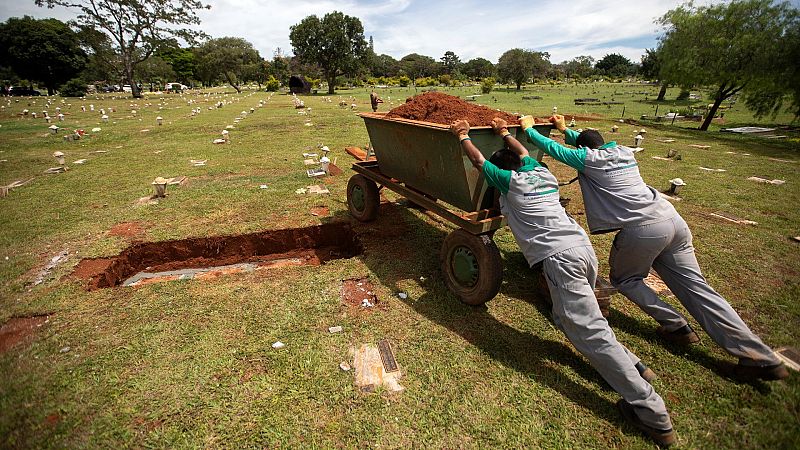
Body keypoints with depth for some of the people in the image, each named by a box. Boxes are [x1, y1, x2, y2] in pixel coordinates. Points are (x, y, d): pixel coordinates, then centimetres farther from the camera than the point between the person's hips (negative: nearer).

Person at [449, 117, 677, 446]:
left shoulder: (508, 181, 4)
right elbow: (523, 152, 42)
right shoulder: (541, 172, 21)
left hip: (560, 256, -8)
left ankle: (651, 413, 0)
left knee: (590, 331, -5)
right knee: (567, 319, 21)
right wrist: (504, 132, 54)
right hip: (583, 246, 8)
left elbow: (478, 160, 16)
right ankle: (627, 365, 19)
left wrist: (462, 134, 30)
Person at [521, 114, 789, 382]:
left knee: (624, 279, 18)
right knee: (696, 286, 10)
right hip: (672, 219, 7)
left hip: (642, 229, -7)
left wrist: (529, 130, 22)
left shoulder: (587, 158, 0)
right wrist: (565, 129, 45)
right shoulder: (623, 151, 20)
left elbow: (554, 148, 9)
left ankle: (675, 326, 13)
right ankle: (761, 358, 12)